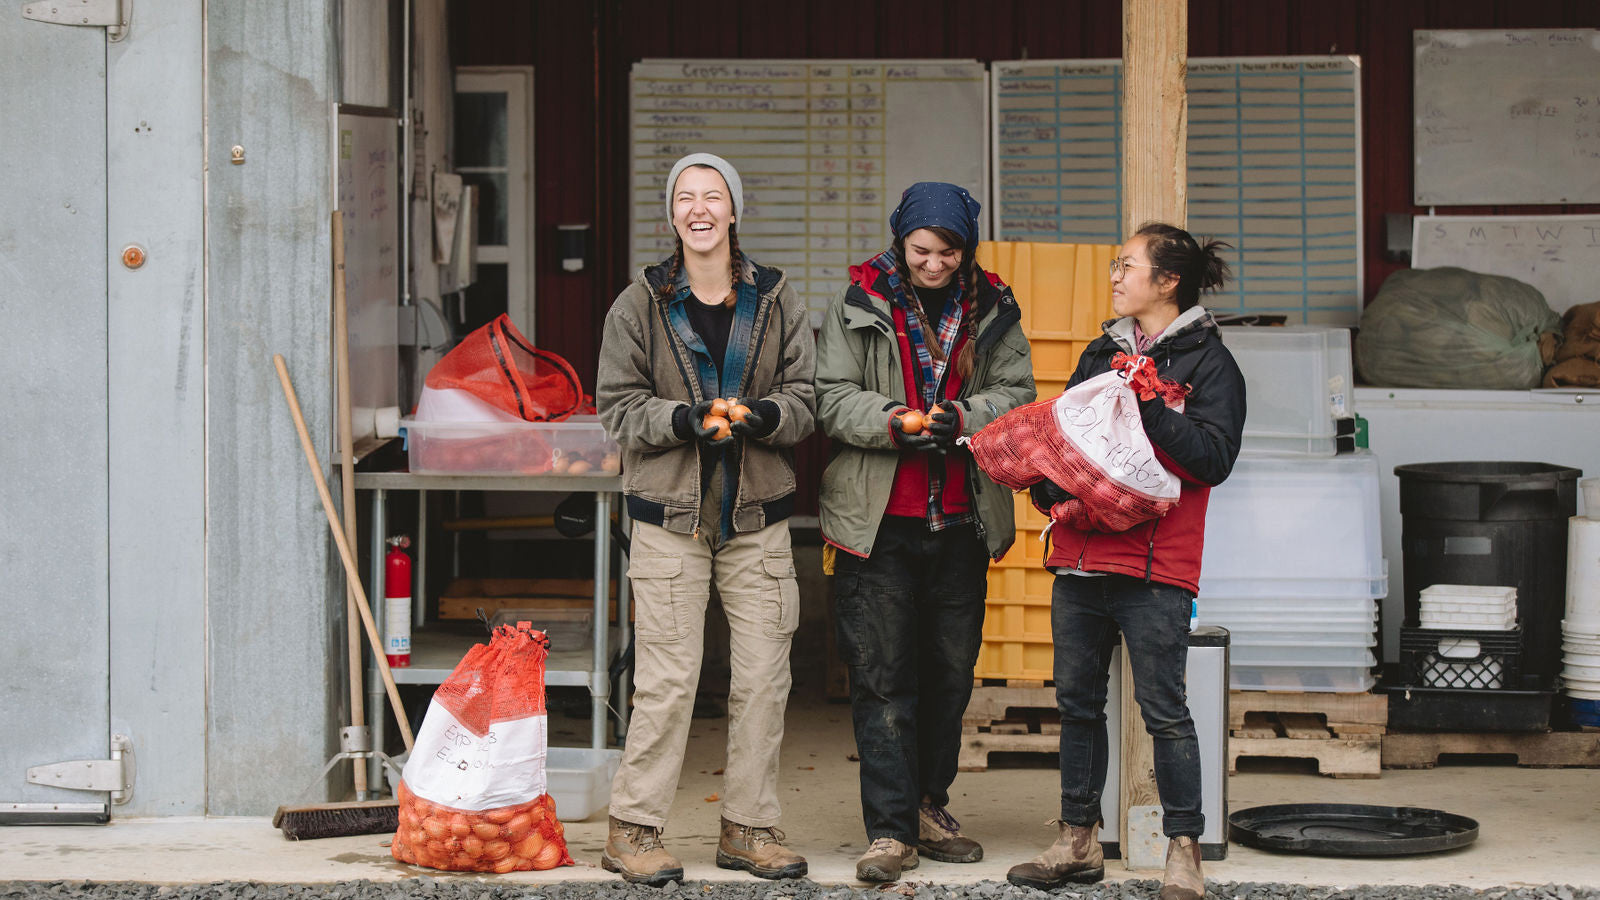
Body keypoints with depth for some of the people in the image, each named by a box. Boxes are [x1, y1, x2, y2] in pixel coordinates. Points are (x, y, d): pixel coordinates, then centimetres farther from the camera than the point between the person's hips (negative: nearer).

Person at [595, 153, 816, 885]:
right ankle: (633, 831, 5)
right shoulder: (641, 304, 2)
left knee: (763, 678, 3)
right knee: (667, 679, -6)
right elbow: (618, 406, 1)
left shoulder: (775, 301, 7)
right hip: (669, 513, -2)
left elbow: (807, 398, 6)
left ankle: (749, 828, 15)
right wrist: (682, 419, -17)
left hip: (758, 516, 3)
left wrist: (763, 414, -16)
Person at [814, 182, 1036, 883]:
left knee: (950, 670, 11)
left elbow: (1016, 393, 3)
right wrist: (889, 422, -21)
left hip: (961, 521, 3)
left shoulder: (991, 311, 6)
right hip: (877, 518, -3)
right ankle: (891, 830, -4)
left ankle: (929, 804, 27)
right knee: (881, 673, -5)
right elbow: (831, 396, -4)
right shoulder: (858, 305, -1)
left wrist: (962, 419, -16)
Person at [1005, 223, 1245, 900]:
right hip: (1080, 556, 7)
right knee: (1078, 702, 11)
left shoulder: (1207, 362, -2)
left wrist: (1150, 410, -20)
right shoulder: (1102, 354, 17)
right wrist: (1047, 485, 5)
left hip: (1153, 567, -7)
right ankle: (1078, 843, 19)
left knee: (1162, 710, -6)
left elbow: (1214, 459, -13)